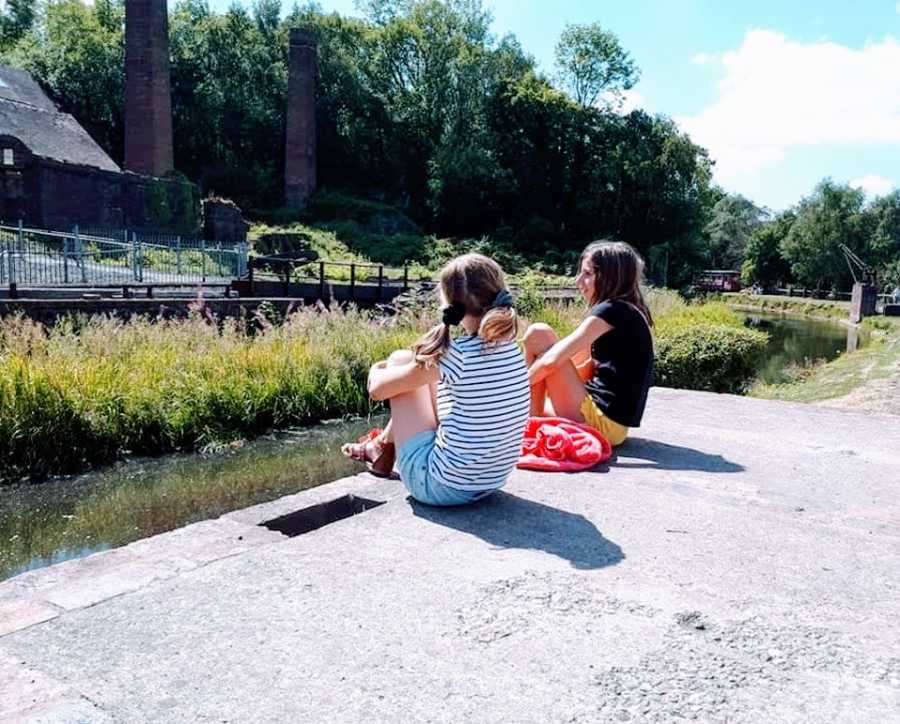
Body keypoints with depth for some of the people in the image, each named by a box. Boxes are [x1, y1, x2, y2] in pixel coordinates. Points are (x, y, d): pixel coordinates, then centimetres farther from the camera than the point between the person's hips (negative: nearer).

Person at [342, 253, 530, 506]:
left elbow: (378, 389, -7)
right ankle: (384, 443, 40)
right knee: (425, 369, 20)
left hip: (441, 487, -7)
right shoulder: (513, 350, -4)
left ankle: (383, 447, 29)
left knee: (400, 361, 5)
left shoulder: (454, 355, -22)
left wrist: (376, 370, 14)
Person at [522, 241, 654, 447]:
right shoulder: (631, 312, 12)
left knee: (538, 334, -10)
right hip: (614, 422, 10)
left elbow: (551, 360, -22)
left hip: (602, 421, -10)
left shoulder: (611, 311, -16)